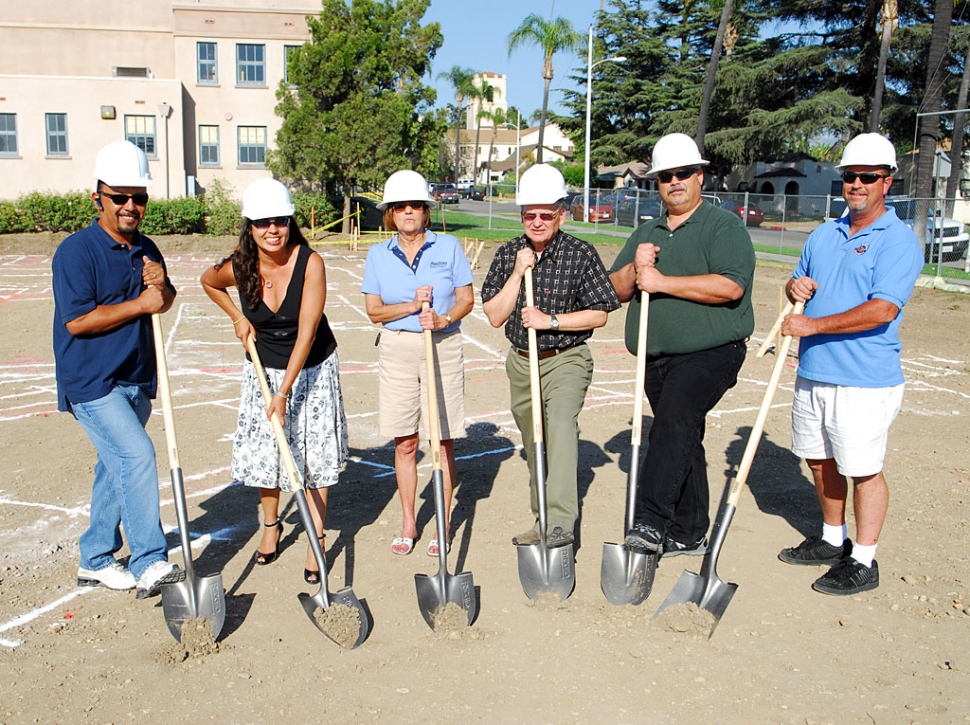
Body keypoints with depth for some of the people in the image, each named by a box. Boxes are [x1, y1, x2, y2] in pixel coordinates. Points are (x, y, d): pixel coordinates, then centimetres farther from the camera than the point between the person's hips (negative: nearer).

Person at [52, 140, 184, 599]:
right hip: (92, 382, -8)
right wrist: (140, 304, -16)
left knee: (116, 468, 14)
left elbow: (164, 302, 17)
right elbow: (76, 320, -20)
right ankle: (150, 564, -13)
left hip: (136, 380, 8)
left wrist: (162, 286, -6)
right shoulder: (76, 251, -12)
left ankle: (95, 560, 27)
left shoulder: (146, 249, 12)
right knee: (137, 457, -18)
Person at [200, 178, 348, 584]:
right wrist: (237, 318, 0)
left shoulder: (310, 263, -23)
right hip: (263, 369, 3)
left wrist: (284, 390, -29)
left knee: (314, 456, -1)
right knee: (264, 452, 9)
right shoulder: (238, 268, -14)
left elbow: (306, 332, -26)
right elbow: (208, 281, 12)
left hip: (312, 369, -2)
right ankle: (271, 527, 32)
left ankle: (317, 540, 10)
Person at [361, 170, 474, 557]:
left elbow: (467, 299, 1)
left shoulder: (448, 246, 1)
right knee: (404, 442, 7)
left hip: (444, 347, -1)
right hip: (397, 350, 2)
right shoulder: (378, 254, 5)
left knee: (444, 441, 3)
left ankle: (443, 525, 16)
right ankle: (408, 523, 21)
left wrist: (443, 319, -18)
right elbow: (374, 310, 3)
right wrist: (411, 306, -14)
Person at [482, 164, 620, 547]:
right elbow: (495, 316, -4)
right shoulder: (508, 254, 1)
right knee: (533, 443, 14)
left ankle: (561, 521, -32)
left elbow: (599, 314, -7)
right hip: (521, 361, 5)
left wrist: (552, 321, -17)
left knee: (560, 422, -28)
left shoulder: (581, 254, -8)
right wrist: (518, 273, -14)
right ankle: (542, 520, 30)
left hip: (566, 360, -4)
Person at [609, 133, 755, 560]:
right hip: (657, 360, 7)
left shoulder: (723, 226, -3)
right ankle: (689, 534, 22)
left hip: (711, 353, -7)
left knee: (674, 421, -27)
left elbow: (731, 285, -19)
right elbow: (617, 290, 16)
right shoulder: (646, 234, 19)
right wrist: (635, 269, -7)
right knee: (682, 441, 12)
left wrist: (662, 282, -17)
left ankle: (651, 523, -32)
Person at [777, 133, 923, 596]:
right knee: (820, 461, 17)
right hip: (812, 372, 7)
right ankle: (832, 540, 34)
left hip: (865, 382, -7)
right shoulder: (824, 235, 13)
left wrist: (813, 325, -20)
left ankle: (863, 561, 15)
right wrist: (796, 287, -2)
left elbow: (883, 310, -21)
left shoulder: (898, 240, -9)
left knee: (864, 469, 2)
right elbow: (798, 284, 23)